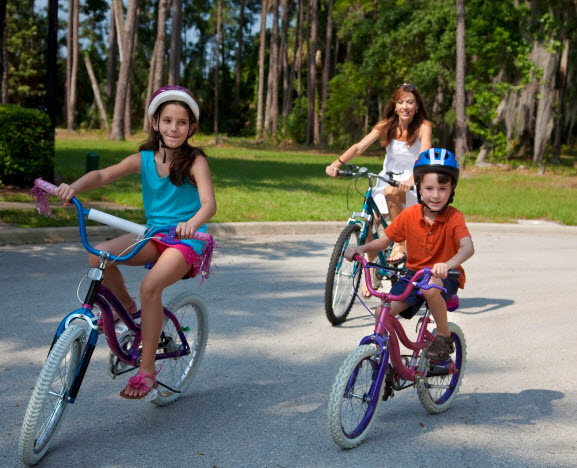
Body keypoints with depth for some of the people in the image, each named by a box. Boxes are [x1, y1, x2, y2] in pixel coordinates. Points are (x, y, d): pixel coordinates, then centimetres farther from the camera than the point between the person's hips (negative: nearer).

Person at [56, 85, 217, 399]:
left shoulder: (195, 161, -9)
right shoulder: (144, 159, 1)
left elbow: (209, 203, -22)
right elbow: (104, 175, -10)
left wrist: (192, 223, -44)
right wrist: (74, 187, -31)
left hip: (186, 240, -4)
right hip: (153, 235, 5)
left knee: (150, 285, -31)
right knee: (99, 256, -21)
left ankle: (147, 370, -18)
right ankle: (126, 306, 7)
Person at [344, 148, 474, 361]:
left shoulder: (454, 218, -15)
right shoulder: (409, 215, -5)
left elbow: (468, 247, -31)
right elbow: (384, 241, 2)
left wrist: (448, 265, -52)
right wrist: (362, 248, -19)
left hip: (445, 277, -3)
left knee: (430, 287, -39)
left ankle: (444, 337, -14)